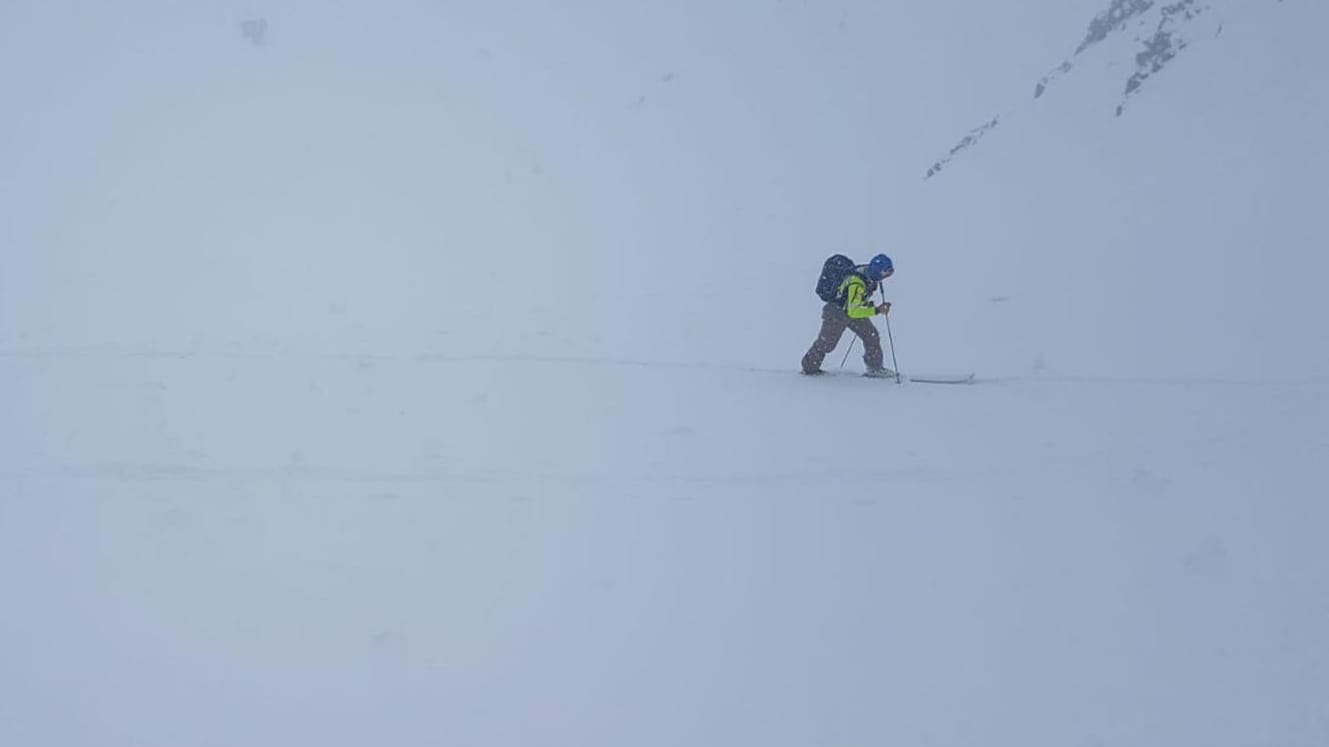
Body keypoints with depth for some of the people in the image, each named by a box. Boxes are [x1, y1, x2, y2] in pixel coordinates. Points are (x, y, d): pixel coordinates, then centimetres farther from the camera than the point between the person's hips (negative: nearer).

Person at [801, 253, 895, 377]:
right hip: (836, 312, -8)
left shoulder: (869, 272, -15)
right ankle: (809, 368, 29)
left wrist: (867, 304, 14)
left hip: (851, 309, 8)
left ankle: (875, 368, 9)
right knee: (826, 342, 8)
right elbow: (852, 312, -38)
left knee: (872, 335, -1)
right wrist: (876, 310, -39)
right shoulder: (856, 283, -40)